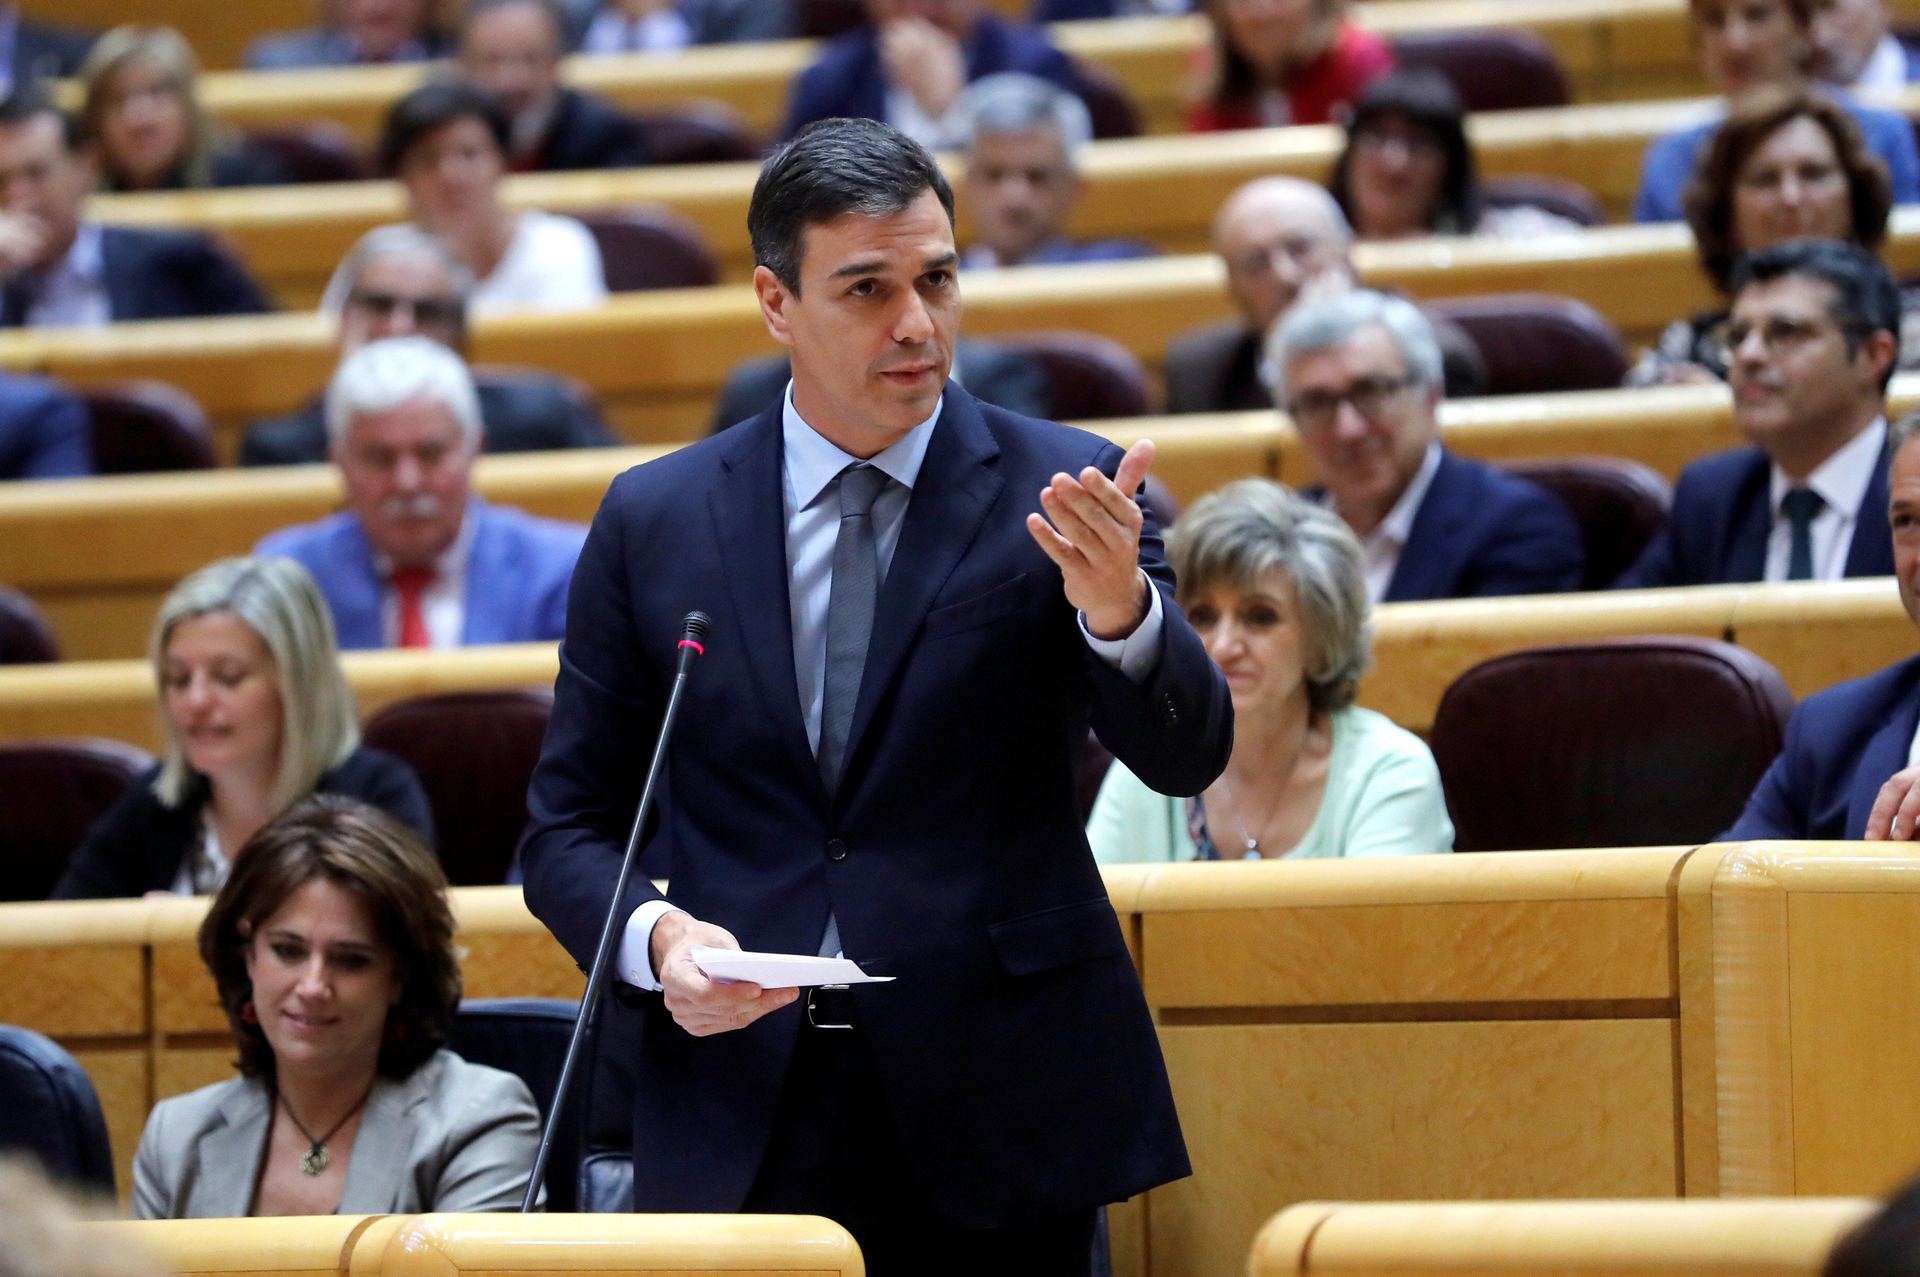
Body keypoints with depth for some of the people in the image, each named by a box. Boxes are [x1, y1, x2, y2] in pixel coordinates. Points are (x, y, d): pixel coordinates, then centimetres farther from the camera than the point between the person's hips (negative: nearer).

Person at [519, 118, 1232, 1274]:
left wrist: (1118, 608, -31)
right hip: (740, 1129, 1)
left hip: (999, 1120, -1)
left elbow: (1186, 756, -10)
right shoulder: (654, 524, 5)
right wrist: (657, 936, -11)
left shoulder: (1056, 494, 0)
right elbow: (570, 829, 10)